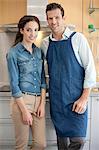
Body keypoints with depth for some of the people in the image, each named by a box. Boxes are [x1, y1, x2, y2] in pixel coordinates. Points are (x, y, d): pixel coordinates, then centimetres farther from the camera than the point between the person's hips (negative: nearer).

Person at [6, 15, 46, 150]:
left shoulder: (39, 52, 10)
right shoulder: (13, 53, -6)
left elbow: (42, 79, 11)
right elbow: (14, 84, -9)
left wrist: (42, 103, 2)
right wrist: (24, 110, -11)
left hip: (38, 100, 5)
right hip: (21, 100, -5)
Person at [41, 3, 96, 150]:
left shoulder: (77, 38, -7)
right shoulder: (45, 43, 5)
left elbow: (90, 68, -8)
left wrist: (84, 98, -11)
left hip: (76, 98, -3)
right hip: (56, 99, 4)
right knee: (61, 136, 13)